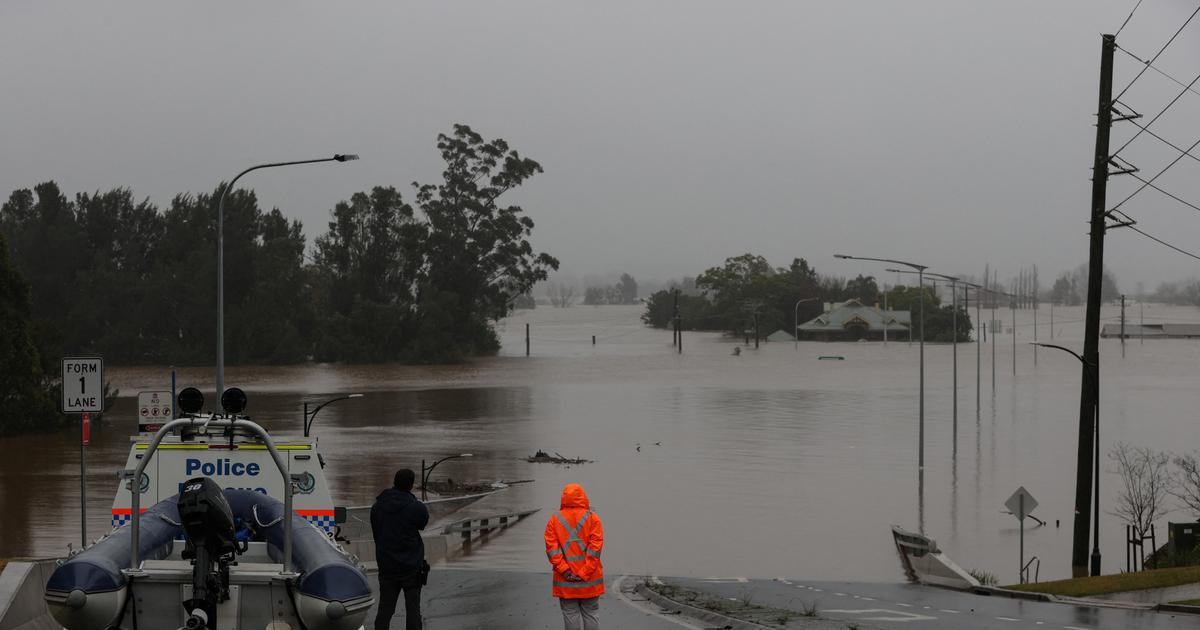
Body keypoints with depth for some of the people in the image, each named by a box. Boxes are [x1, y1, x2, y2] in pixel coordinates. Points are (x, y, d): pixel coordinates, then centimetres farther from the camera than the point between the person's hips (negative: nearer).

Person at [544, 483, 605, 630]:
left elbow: (551, 548, -6)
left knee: (570, 614, 4)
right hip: (589, 580, 0)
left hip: (565, 580, 1)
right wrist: (585, 573, -10)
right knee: (590, 614, 7)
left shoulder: (555, 520, 3)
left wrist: (564, 570, -10)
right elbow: (595, 547, -9)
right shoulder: (592, 518, -2)